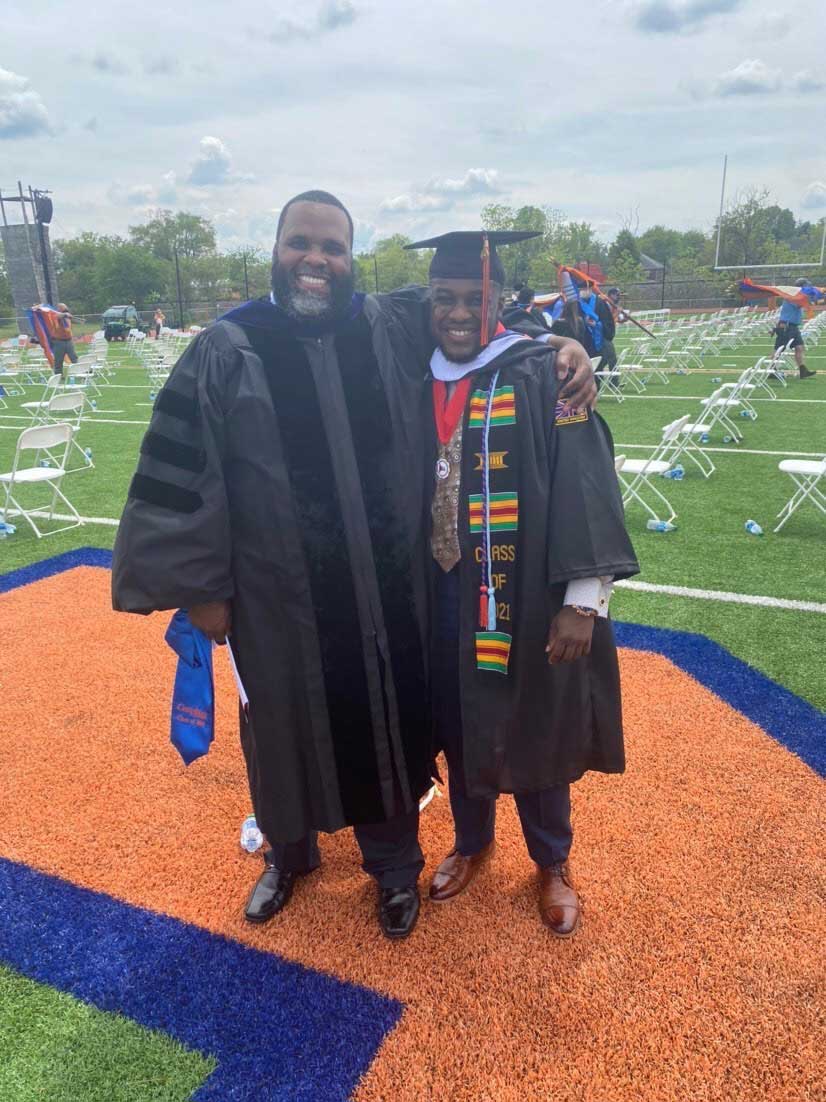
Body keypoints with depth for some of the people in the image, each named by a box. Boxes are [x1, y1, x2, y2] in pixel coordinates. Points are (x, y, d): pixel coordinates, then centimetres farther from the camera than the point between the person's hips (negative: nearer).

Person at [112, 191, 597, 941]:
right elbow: (180, 472, -6)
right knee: (290, 728, 19)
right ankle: (290, 853, 49)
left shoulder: (398, 329, -1)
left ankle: (395, 865, 43)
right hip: (282, 599, -1)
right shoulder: (226, 352, -7)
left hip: (389, 593, 2)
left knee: (389, 728, 16)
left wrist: (558, 345, -6)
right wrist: (197, 584, -6)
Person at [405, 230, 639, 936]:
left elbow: (585, 486, -14)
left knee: (534, 728, 12)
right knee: (458, 726, 18)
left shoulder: (540, 375, -10)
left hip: (525, 596, -4)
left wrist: (583, 599, -20)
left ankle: (553, 864, 37)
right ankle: (473, 842, 44)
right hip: (441, 594, 5)